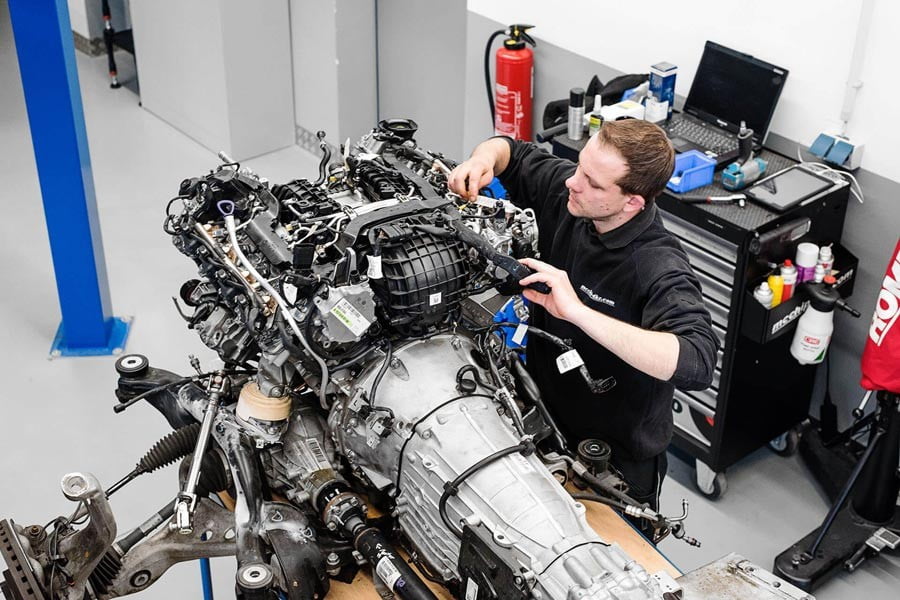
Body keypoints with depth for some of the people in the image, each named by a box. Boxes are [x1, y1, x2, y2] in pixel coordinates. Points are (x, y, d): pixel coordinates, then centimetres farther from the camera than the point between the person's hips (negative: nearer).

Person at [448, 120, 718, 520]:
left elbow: (696, 363, -48)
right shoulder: (565, 192, -13)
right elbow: (509, 152, 6)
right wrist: (483, 160, -19)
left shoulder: (660, 269, -33)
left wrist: (577, 311, -49)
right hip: (543, 427, 6)